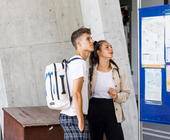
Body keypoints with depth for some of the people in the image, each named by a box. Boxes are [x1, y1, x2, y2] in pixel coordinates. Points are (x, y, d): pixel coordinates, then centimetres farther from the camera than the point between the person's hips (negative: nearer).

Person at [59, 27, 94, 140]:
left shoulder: (71, 62, 15)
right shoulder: (80, 63, -13)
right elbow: (76, 93, -20)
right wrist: (81, 119, -17)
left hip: (66, 115, 9)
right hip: (75, 117, -9)